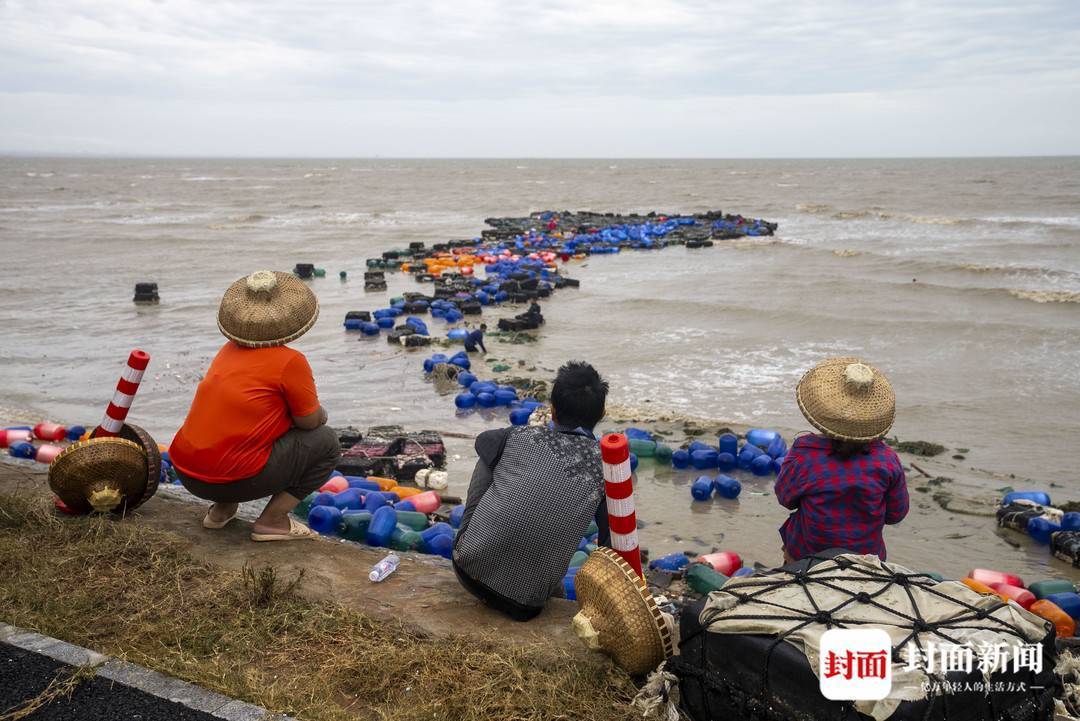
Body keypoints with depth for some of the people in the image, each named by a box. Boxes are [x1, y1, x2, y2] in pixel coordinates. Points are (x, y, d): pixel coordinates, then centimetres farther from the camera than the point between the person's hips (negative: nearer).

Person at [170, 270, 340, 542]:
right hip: (232, 480, -8)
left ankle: (221, 509, 21)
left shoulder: (230, 349, 13)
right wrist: (320, 414, 20)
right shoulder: (290, 361, -10)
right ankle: (272, 521, 0)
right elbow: (311, 420, -3)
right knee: (327, 443, 3)